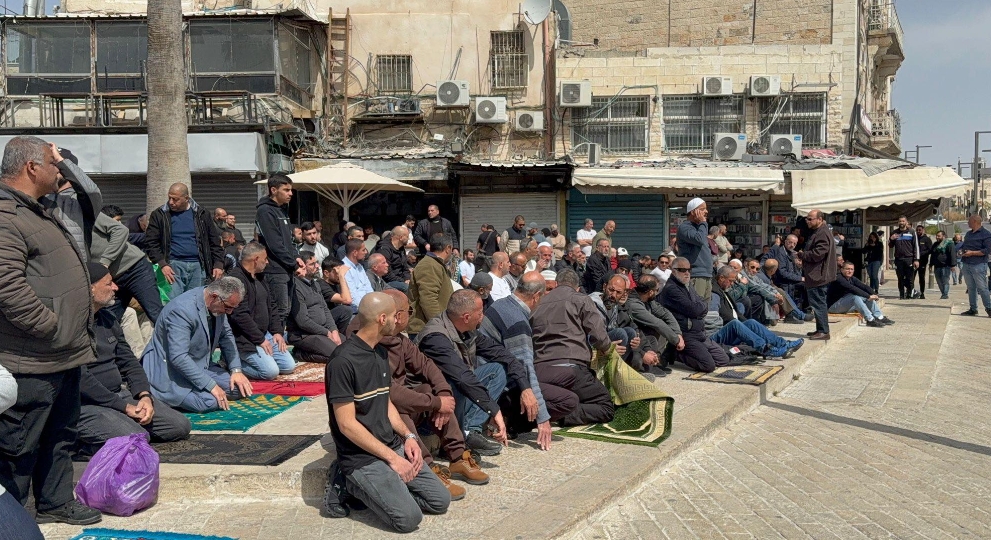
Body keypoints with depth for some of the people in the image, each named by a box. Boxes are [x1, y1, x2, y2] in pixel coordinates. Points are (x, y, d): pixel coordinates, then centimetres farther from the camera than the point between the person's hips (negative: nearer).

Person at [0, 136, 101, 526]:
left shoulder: (36, 212, 17)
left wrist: (78, 331, 19)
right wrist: (55, 328, -21)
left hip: (65, 356, 11)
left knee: (60, 436, 21)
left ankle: (56, 503, 34)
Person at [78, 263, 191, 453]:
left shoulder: (107, 318, 14)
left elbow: (128, 362, 15)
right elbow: (81, 380, -21)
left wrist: (145, 396, -3)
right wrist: (125, 407, -17)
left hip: (119, 395, 9)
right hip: (86, 404, -9)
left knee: (180, 425, 0)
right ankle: (80, 439, -4)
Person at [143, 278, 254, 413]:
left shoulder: (218, 305, -4)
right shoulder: (182, 310, -29)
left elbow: (226, 336, 12)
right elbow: (178, 358, -33)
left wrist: (236, 370, -1)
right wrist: (211, 386, -30)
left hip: (201, 364, 9)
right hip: (171, 369, -9)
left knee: (239, 388, -2)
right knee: (210, 402, -27)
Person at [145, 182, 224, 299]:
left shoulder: (201, 214, 10)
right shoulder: (159, 215, 5)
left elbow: (215, 241, 13)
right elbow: (151, 242, 1)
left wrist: (218, 264, 4)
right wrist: (162, 264, -11)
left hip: (197, 267, 2)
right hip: (173, 266, -2)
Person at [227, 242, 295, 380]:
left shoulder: (258, 278, 14)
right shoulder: (237, 279, -18)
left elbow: (271, 305, 20)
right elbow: (241, 316, -23)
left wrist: (277, 331, 7)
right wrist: (260, 340, -18)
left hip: (265, 334, 10)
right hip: (246, 339, -10)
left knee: (289, 366, 2)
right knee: (271, 371, -21)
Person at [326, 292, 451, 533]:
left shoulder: (381, 353, 9)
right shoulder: (343, 361, -19)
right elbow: (347, 424, -20)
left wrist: (408, 435, 1)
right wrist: (392, 457, -19)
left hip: (393, 446, 8)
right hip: (362, 457, -8)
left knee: (441, 500, 1)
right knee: (408, 518, -19)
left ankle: (385, 488, 13)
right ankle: (355, 486, 1)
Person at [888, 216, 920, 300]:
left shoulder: (912, 232, 4)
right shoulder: (894, 233, 12)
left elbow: (916, 246, 2)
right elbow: (890, 246, 20)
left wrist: (916, 259, -6)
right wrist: (891, 239, -3)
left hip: (909, 259, -2)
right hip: (898, 259, 2)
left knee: (910, 279, -3)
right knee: (900, 279, 5)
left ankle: (909, 294, 6)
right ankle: (901, 295, 10)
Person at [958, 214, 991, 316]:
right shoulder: (968, 234, 18)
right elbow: (964, 246, 29)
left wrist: (972, 253, -18)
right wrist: (962, 251, 6)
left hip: (978, 266, -8)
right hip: (966, 265, 8)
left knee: (982, 288, -8)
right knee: (971, 288, 10)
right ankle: (973, 309, 14)